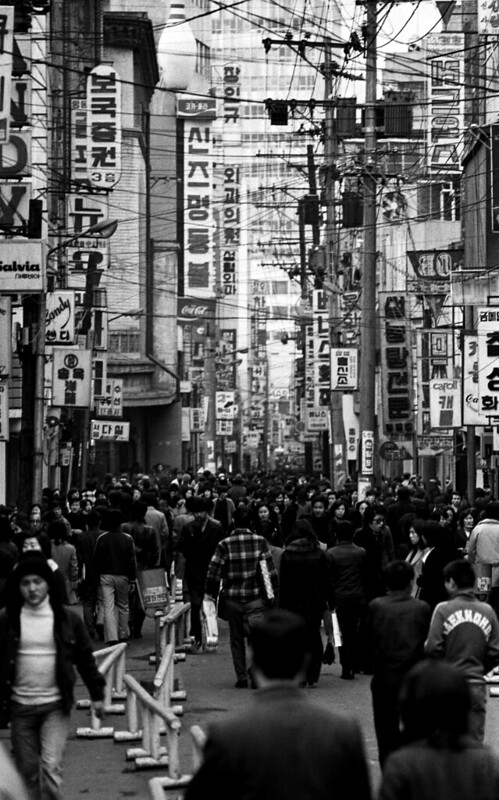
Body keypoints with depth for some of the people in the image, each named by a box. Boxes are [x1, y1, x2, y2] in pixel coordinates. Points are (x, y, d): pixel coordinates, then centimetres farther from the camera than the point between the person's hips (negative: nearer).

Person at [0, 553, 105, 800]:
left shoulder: (67, 619, -2)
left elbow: (85, 659, 7)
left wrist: (97, 694, 7)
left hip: (55, 705, -1)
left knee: (50, 766, -14)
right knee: (28, 771, 8)